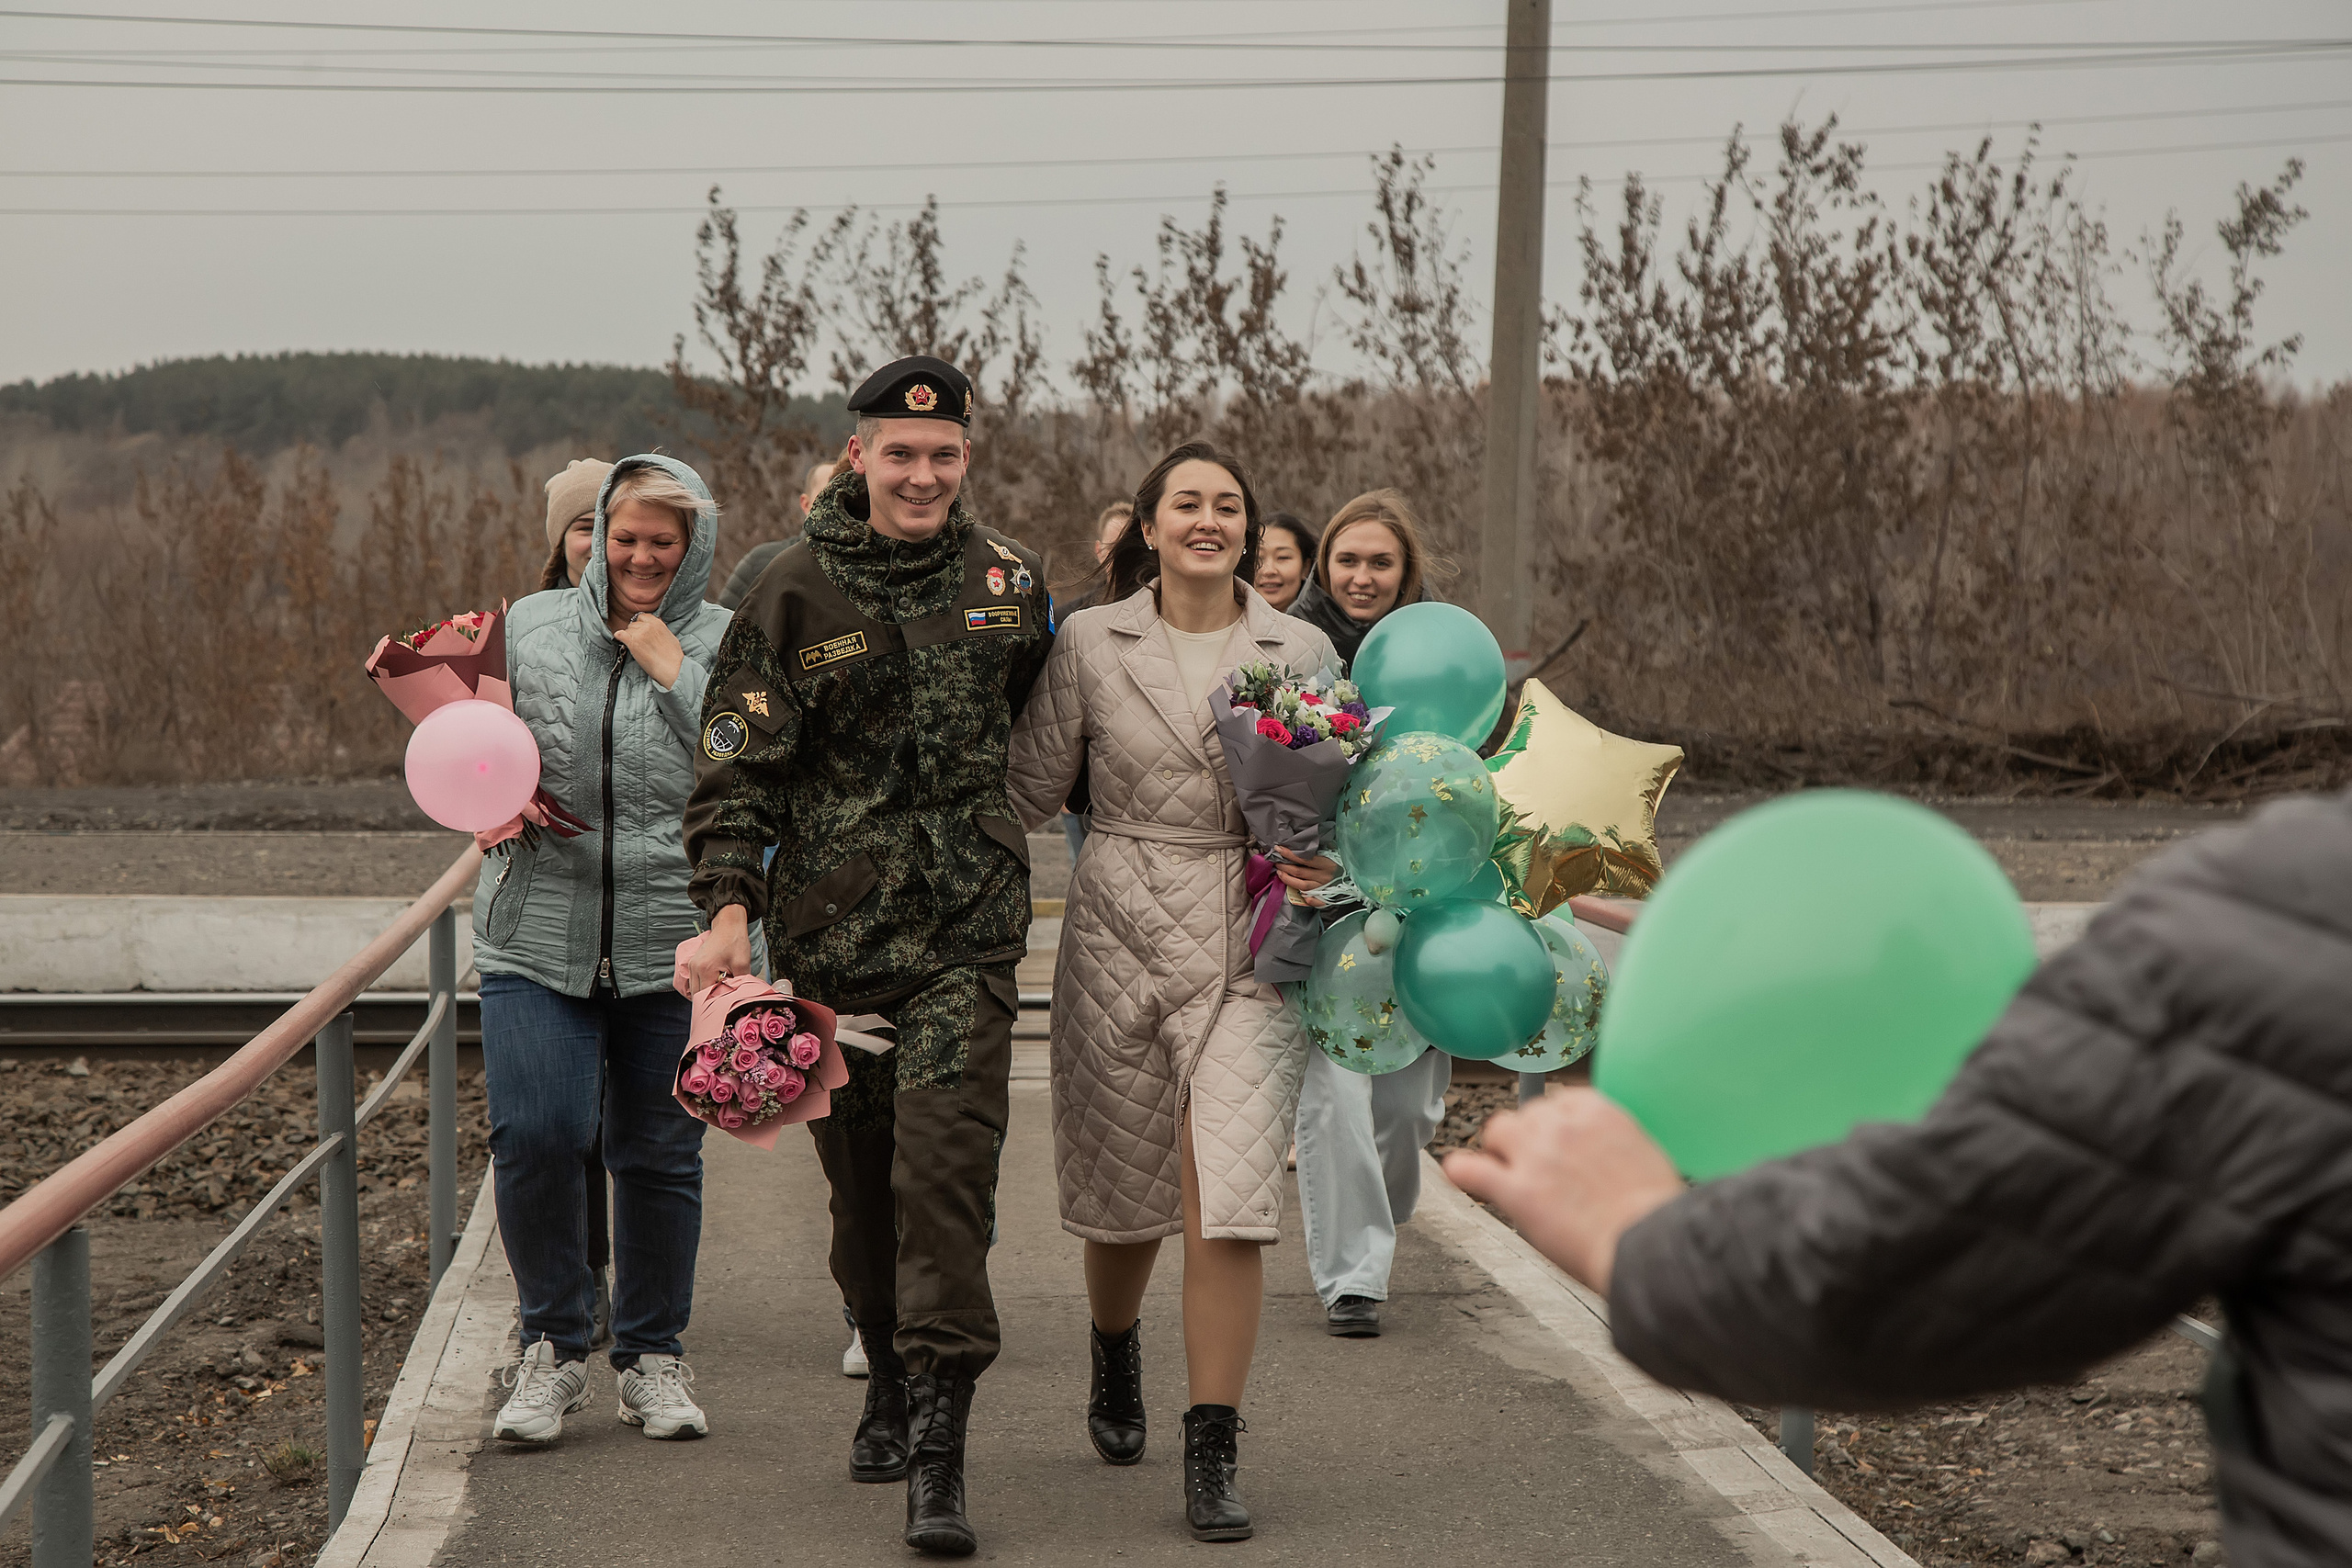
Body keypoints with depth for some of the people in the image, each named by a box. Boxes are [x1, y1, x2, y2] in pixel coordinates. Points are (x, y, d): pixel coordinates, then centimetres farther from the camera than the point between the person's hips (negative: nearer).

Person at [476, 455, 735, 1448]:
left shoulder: (728, 646, 4)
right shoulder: (530, 627, 10)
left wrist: (677, 672, -10)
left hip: (674, 945, -1)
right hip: (538, 933, 1)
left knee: (659, 1153, 6)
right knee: (534, 1134, -11)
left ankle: (653, 1356, 24)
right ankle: (552, 1347, 9)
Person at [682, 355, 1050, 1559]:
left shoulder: (1007, 580, 6)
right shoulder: (796, 592, -2)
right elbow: (737, 767, -4)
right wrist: (729, 908, -15)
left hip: (967, 928, 0)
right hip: (832, 927, 0)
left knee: (944, 1167, -12)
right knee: (860, 1174, 11)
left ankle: (938, 1456, -12)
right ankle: (889, 1379, 34)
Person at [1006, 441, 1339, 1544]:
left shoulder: (1301, 652, 4)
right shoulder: (1090, 643, 2)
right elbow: (1029, 791, 3)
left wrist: (1320, 862, -8)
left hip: (1249, 952, 0)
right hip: (1120, 939, 1)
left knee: (1227, 1206, -12)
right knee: (1123, 1196, 13)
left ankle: (1213, 1455, -2)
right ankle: (1114, 1359, 46)